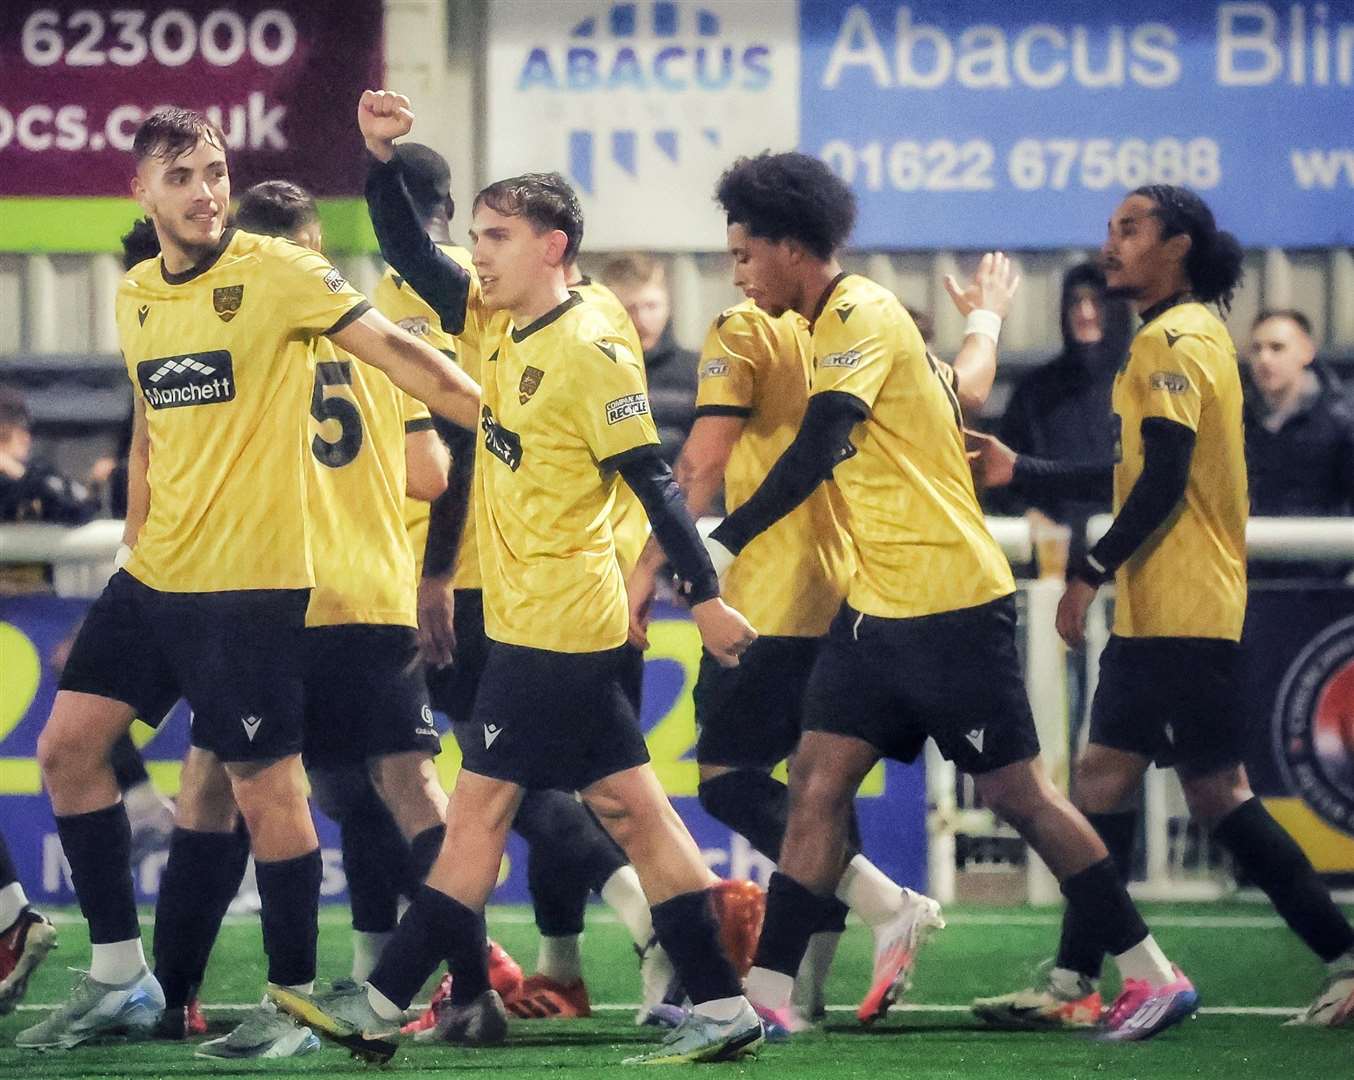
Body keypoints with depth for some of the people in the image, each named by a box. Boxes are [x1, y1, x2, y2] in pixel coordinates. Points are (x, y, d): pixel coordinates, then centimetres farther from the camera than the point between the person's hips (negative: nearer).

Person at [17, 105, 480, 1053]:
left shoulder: (278, 273, -10)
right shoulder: (136, 297, 11)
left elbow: (394, 352, -15)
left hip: (252, 583, -7)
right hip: (152, 580, 7)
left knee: (266, 787, -4)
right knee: (67, 748, 5)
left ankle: (295, 997, 10)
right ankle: (121, 982, 14)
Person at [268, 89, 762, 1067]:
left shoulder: (591, 351, -15)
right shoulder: (498, 327, 10)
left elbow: (654, 481, -16)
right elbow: (412, 257, 17)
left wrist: (706, 596, -16)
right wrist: (383, 157, 3)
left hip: (555, 627, -9)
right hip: (524, 616, 9)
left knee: (480, 810, -4)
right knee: (632, 808, 6)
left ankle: (383, 1005, 0)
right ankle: (722, 1007, 6)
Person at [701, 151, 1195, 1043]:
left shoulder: (862, 315, -16)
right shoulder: (841, 320, 13)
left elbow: (815, 453, -26)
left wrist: (723, 545, -27)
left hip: (951, 601, -9)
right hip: (877, 604, 9)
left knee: (1015, 789, -1)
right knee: (819, 780, 0)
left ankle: (1154, 976, 8)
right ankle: (768, 993, -2)